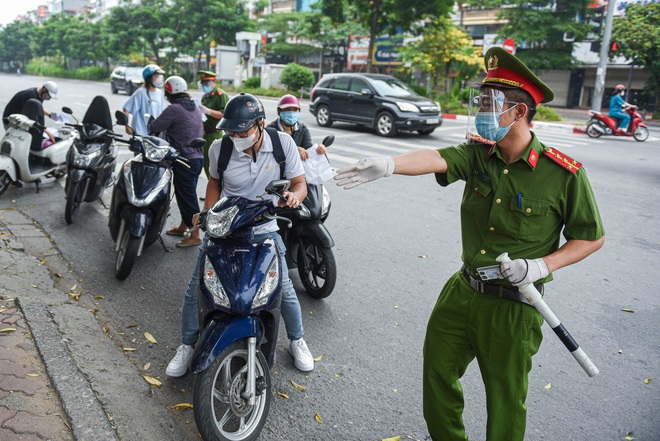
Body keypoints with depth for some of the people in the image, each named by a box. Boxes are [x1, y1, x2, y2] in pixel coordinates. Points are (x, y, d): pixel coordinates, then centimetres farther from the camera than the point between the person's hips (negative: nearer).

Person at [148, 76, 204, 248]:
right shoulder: (195, 108, 12)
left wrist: (151, 122, 12)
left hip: (185, 159, -9)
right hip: (198, 157, 9)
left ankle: (195, 236, 3)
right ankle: (183, 227, 33)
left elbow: (154, 128, -10)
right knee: (186, 194, 20)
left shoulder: (174, 109, -14)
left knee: (187, 197, -2)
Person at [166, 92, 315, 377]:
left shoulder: (282, 143, -15)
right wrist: (207, 215, -5)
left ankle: (297, 341, 32)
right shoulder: (219, 148, -13)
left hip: (264, 230, 0)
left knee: (284, 290, 4)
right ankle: (187, 346, 25)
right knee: (195, 289, 0)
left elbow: (300, 183, -6)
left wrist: (293, 195, -30)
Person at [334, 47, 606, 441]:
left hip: (513, 306, -4)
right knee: (438, 370, 19)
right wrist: (388, 165, -45)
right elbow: (437, 158, -25)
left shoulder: (564, 174, -15)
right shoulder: (478, 154, -5)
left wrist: (543, 265, -19)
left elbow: (592, 237, -4)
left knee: (505, 400, 12)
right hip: (462, 290, 5)